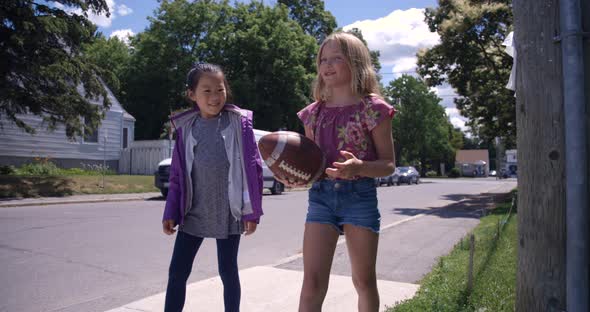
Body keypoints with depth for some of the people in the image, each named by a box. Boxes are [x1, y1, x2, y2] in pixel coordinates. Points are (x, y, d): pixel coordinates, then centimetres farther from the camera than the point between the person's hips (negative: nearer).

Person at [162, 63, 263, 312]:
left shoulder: (239, 122, -5)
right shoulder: (185, 127, 4)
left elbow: (253, 167, -5)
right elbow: (177, 175, 8)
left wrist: (252, 211, -8)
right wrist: (171, 213, 4)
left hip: (228, 213, -3)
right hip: (193, 213, 3)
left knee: (228, 272, 10)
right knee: (177, 272, 6)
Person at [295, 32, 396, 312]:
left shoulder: (372, 108, -4)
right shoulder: (313, 112, 8)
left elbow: (388, 164, -3)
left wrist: (359, 167, -24)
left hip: (360, 196, -3)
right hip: (320, 196, 3)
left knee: (364, 281, 12)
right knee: (312, 283, -2)